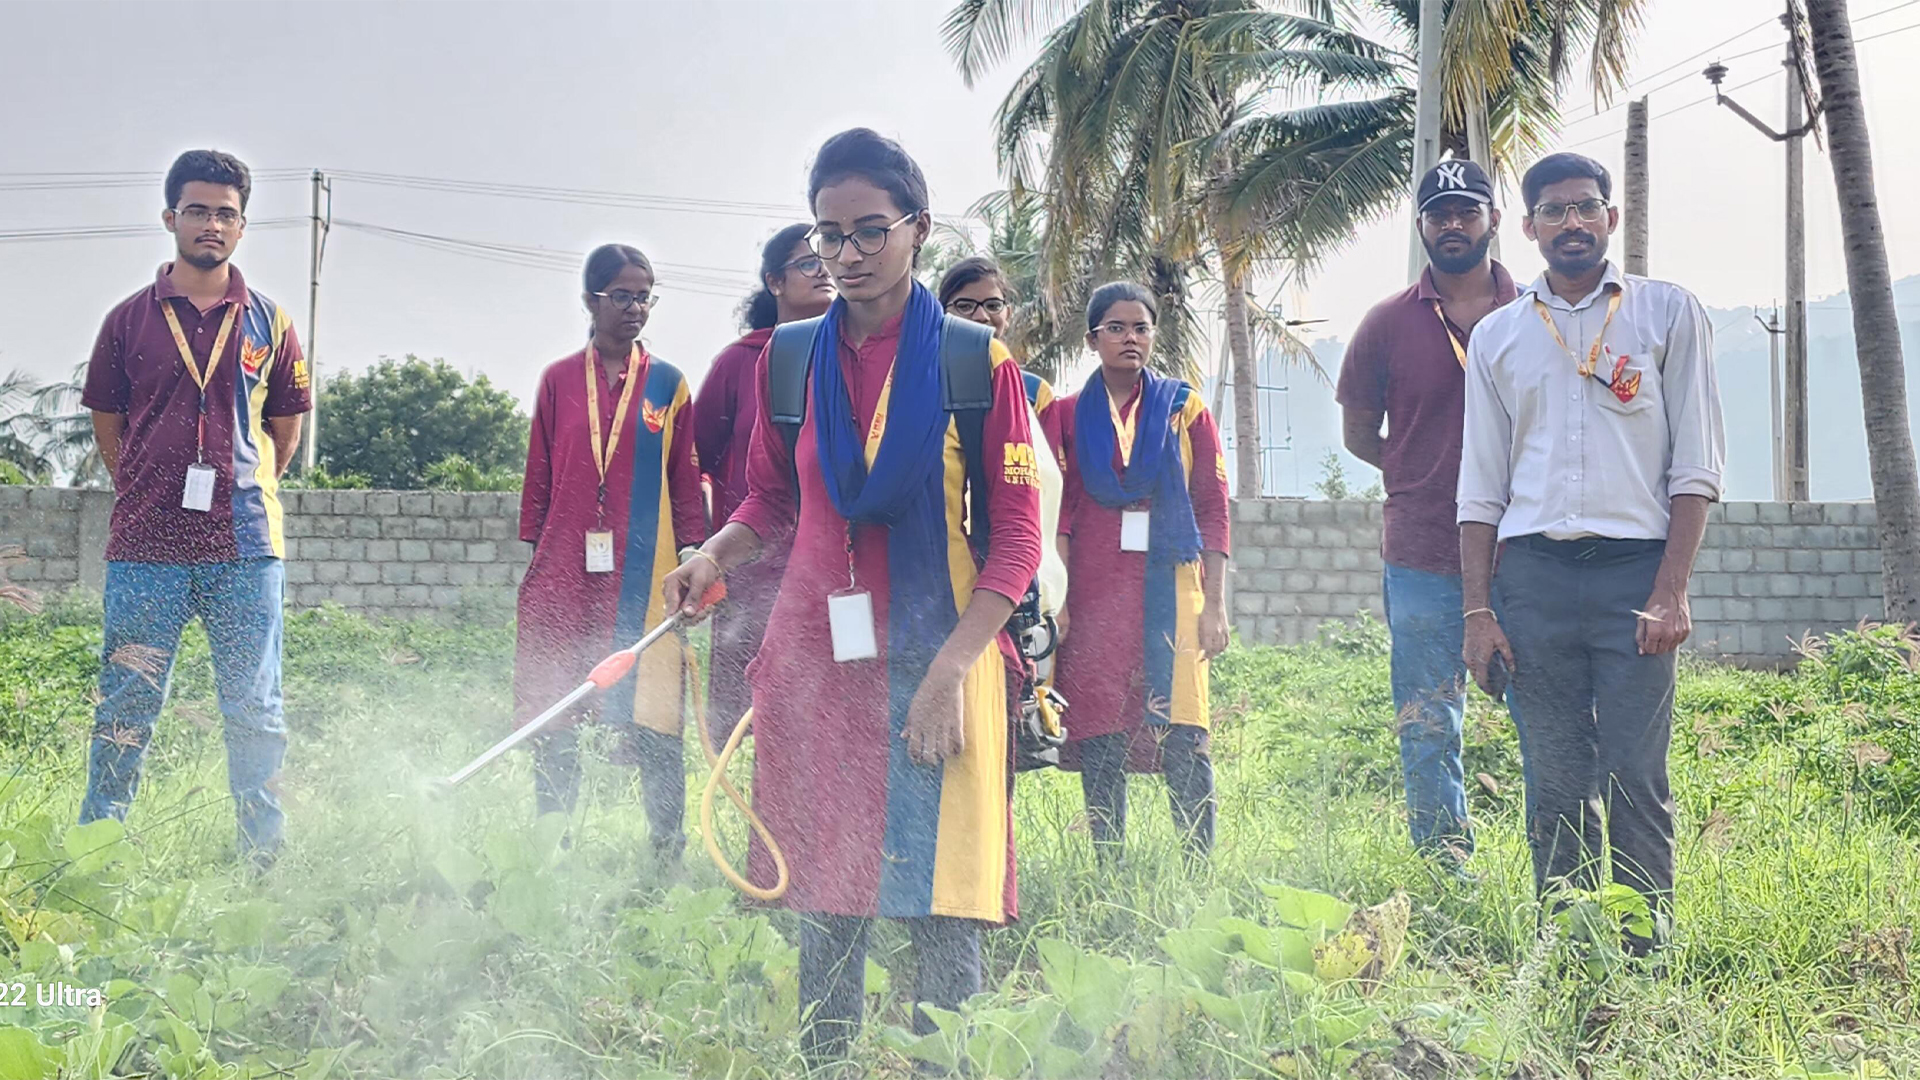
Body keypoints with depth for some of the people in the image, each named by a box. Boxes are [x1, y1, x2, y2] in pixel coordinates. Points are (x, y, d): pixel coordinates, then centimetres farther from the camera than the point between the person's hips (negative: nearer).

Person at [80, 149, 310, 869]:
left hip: (246, 548, 0)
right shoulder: (131, 319, 7)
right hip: (145, 548, 0)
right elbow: (107, 423, 14)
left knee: (254, 713, 5)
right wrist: (149, 497, 12)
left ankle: (266, 861, 13)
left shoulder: (269, 324, 8)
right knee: (125, 710, 5)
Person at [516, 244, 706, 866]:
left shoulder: (667, 385, 8)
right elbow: (538, 480, 12)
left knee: (651, 718, -4)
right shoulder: (559, 381, 9)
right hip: (565, 571, 1)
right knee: (553, 719, 3)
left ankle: (667, 851, 2)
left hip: (643, 574, -1)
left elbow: (686, 482, 8)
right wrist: (534, 557, 7)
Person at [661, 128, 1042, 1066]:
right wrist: (716, 553, -2)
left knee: (941, 906, -4)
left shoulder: (977, 362, -2)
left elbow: (1015, 537, -4)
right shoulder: (790, 359, 7)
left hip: (934, 661, -2)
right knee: (825, 905, 6)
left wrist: (950, 670, -15)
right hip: (814, 658, 3)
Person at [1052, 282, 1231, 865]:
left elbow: (1213, 509, 7)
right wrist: (1055, 600, -2)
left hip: (1170, 585, -1)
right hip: (1094, 591, 1)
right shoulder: (1068, 414, 12)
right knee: (1099, 742, -1)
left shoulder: (1185, 408, 10)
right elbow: (1056, 511, 8)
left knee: (1183, 739, -10)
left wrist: (1214, 604, 0)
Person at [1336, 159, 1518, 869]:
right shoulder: (1389, 323, 6)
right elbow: (1358, 433, 14)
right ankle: (1445, 876, 18)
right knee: (1428, 730, 5)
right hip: (1423, 557, 0)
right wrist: (1428, 475, 6)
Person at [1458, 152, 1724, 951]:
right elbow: (1481, 488, 13)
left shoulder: (1668, 313, 7)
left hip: (1634, 566, -2)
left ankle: (1647, 959, 2)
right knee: (1554, 784, 3)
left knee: (1637, 781, -6)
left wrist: (1670, 592, -8)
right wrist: (1476, 610, 5)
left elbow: (1696, 466, 2)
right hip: (1533, 571, 2)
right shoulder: (1497, 336, 14)